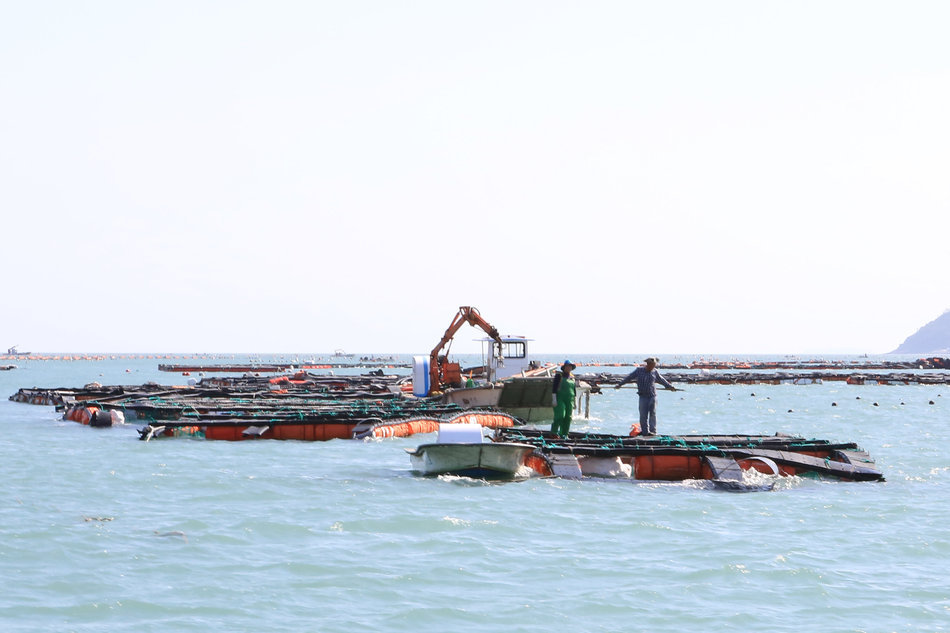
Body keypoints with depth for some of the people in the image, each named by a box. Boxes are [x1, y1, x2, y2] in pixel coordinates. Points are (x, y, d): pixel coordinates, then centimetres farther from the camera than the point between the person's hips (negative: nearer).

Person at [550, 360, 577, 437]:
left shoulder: (572, 378, 14)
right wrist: (554, 399, -14)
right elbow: (554, 387, -6)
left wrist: (575, 402, 15)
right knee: (560, 415, -16)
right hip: (560, 399, -5)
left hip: (569, 400, 5)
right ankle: (554, 431, -6)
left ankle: (564, 434, 3)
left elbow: (574, 390, 19)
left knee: (568, 417, -1)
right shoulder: (559, 375, -2)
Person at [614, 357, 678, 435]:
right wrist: (620, 384, 12)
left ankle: (653, 431, -5)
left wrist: (670, 387, 28)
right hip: (643, 396, 0)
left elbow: (661, 380, 21)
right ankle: (645, 431, 5)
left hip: (652, 396, 0)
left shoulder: (654, 372, 6)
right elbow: (629, 378, 9)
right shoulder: (639, 370, 2)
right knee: (643, 415, -1)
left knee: (652, 414, -5)